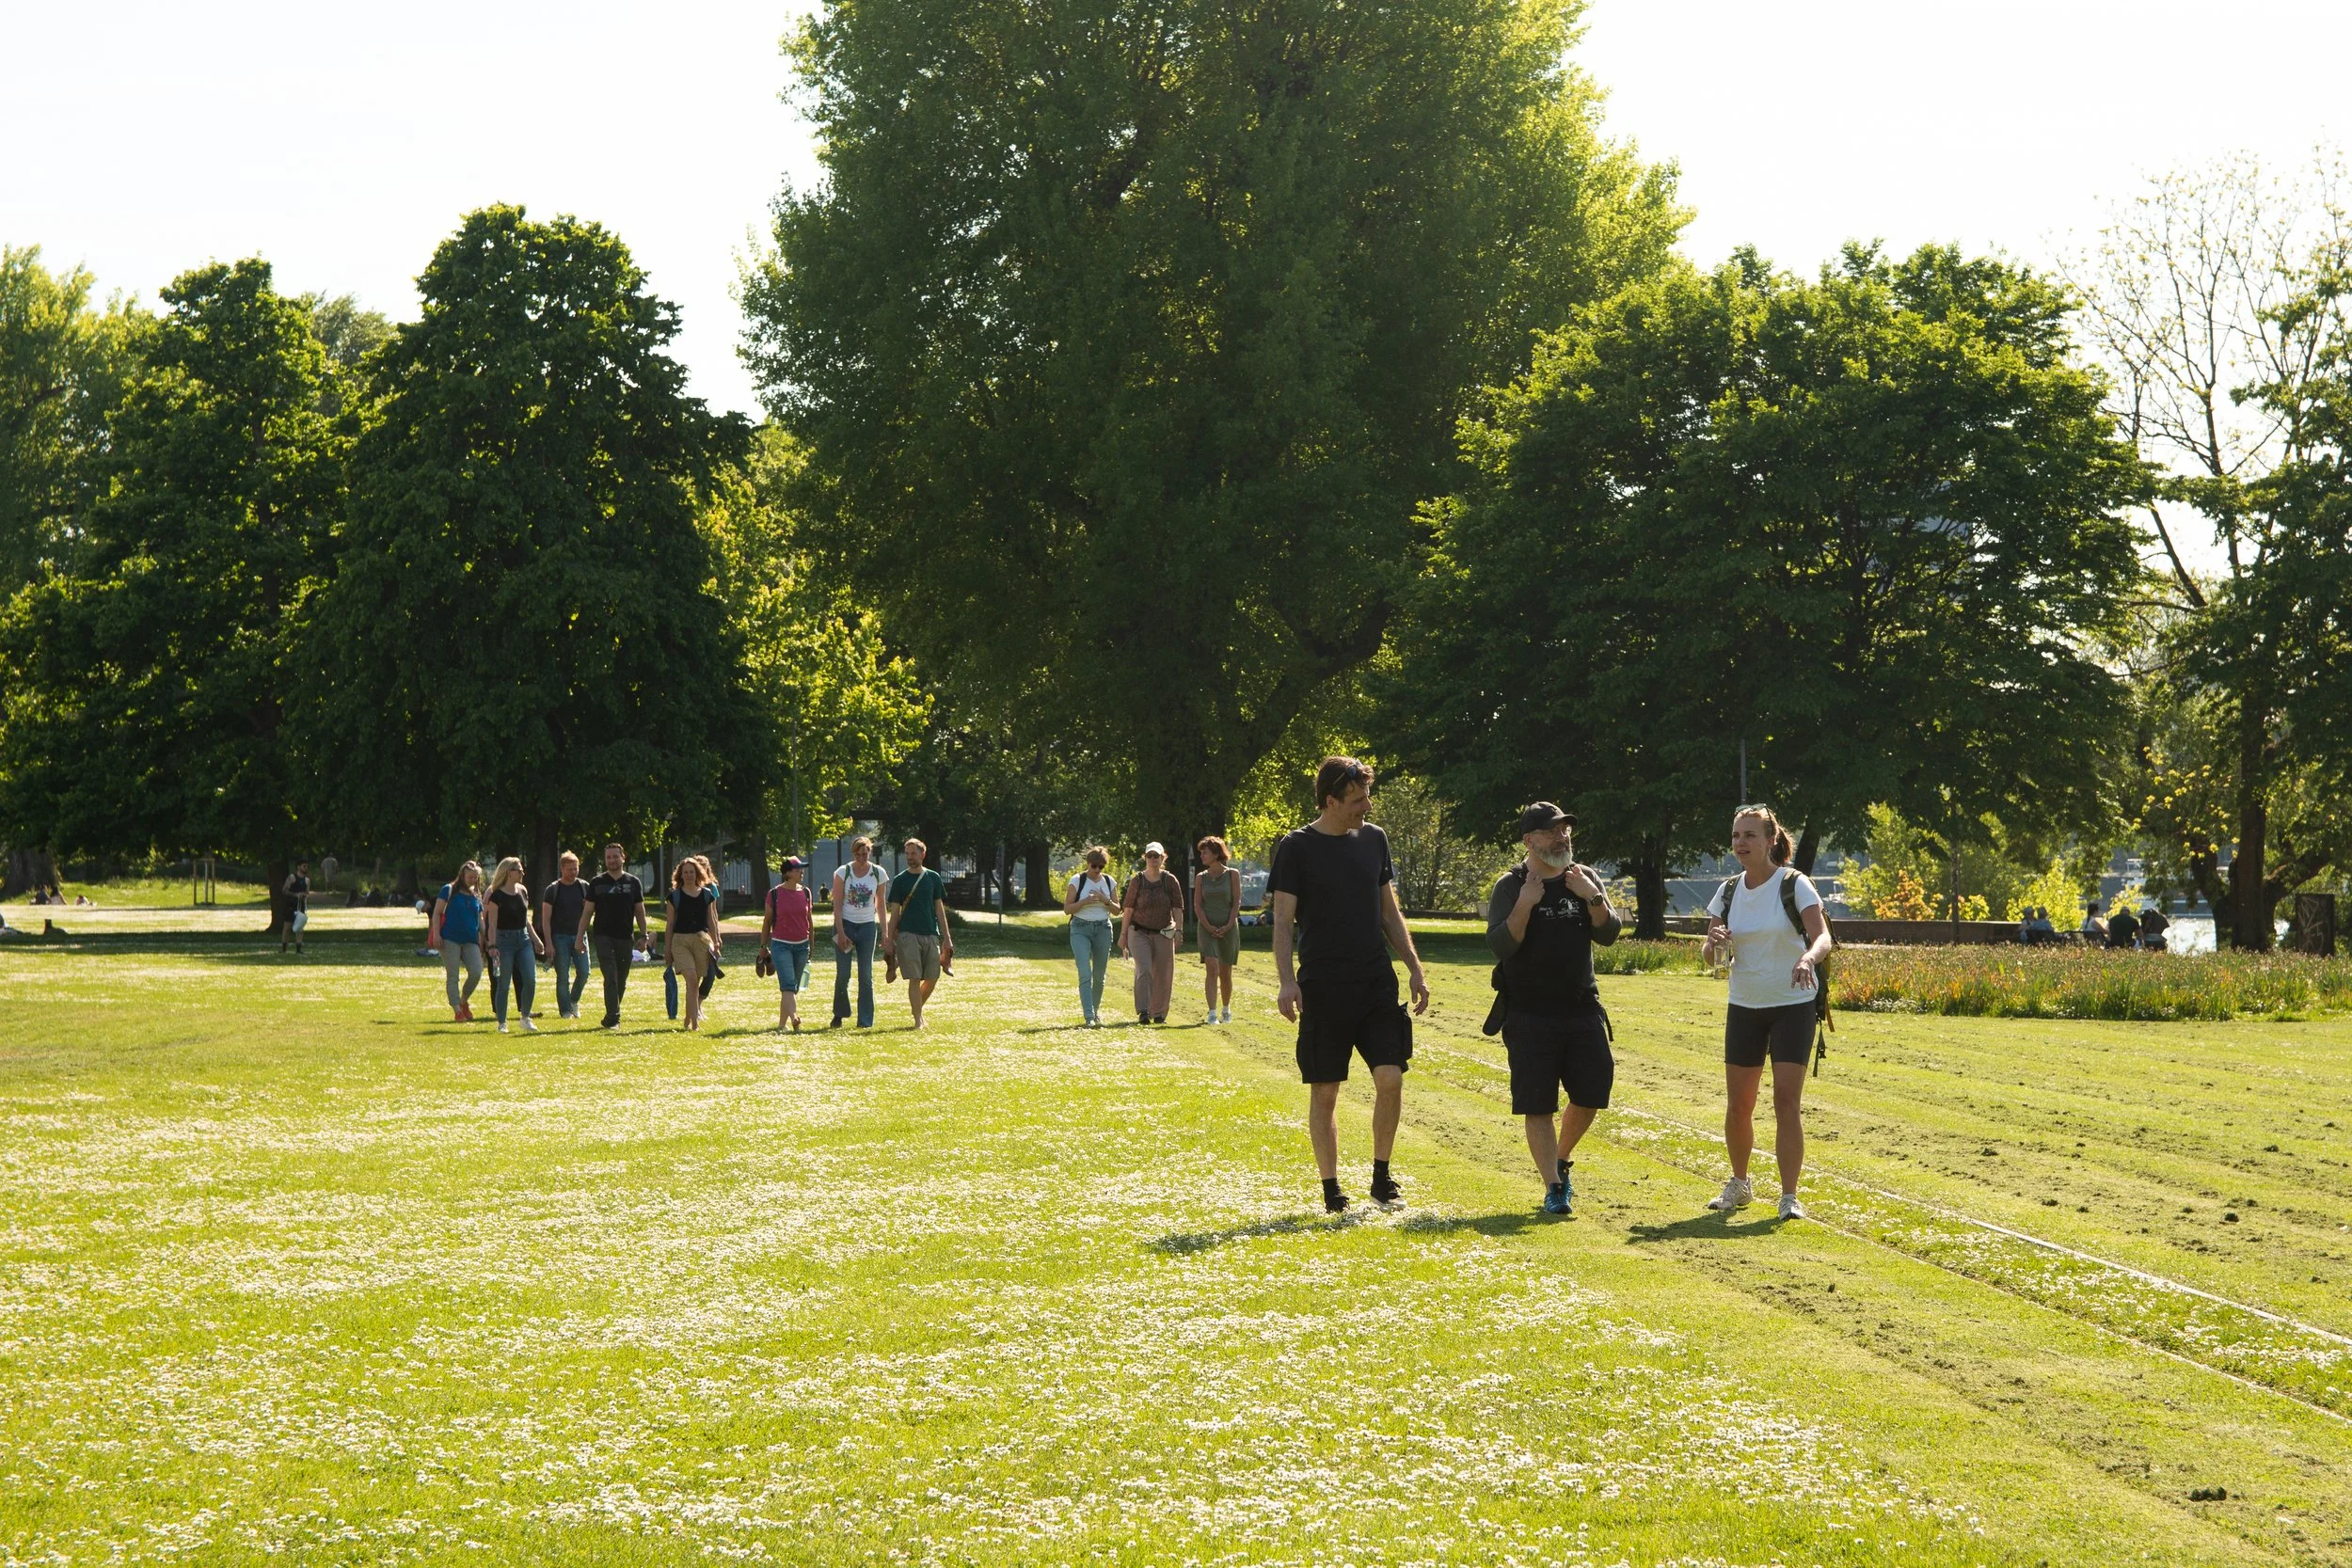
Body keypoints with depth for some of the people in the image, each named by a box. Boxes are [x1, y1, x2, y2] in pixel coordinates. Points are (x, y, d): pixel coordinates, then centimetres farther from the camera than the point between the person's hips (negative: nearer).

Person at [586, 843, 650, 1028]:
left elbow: (640, 911, 11)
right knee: (611, 978, -14)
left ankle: (611, 1018, 19)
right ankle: (613, 1018, -16)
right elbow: (588, 912, 5)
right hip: (603, 936, -2)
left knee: (621, 982, 7)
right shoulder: (597, 883, 4)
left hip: (625, 938, 3)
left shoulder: (633, 882, 7)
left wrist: (643, 936, 4)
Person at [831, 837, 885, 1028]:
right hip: (845, 924, -1)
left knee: (866, 976, 0)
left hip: (867, 926, 1)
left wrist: (884, 931, 5)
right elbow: (837, 905, -5)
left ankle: (865, 1020, 3)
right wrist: (840, 932, -12)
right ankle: (839, 1014, 17)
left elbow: (880, 905, 9)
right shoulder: (843, 872, -4)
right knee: (842, 975, -1)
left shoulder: (879, 874, 2)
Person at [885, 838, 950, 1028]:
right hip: (908, 934, -3)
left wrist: (947, 937, 7)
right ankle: (918, 1019, -5)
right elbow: (894, 912, 5)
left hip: (931, 934, 3)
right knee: (914, 978, -8)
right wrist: (890, 941, 0)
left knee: (932, 978, 3)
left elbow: (939, 909, 12)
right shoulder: (900, 880, 4)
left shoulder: (933, 878, 10)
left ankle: (916, 1009, 26)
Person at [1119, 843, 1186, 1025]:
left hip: (1163, 934, 2)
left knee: (1163, 975, 3)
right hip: (1140, 933, -2)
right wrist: (1123, 934, -1)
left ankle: (1159, 1013, 14)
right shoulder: (1137, 880, 0)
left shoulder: (1170, 881, 2)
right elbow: (1128, 909, 1)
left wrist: (1179, 931, -11)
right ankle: (1143, 1012, -18)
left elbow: (1177, 909, -1)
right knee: (1144, 970, -16)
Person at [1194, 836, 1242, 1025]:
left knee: (1225, 972, 8)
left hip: (1228, 928, 0)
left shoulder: (1232, 875, 2)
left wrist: (1228, 926, -11)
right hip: (1207, 928, 0)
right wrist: (1208, 927, -9)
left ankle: (1226, 1010, 26)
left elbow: (1236, 903, -1)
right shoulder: (1201, 877, 6)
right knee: (1212, 969, -14)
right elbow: (1197, 905, 3)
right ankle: (1212, 1013, -18)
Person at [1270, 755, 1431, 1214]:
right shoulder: (1297, 847, -4)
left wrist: (1415, 970, 11)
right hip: (1323, 987, -3)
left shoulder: (1373, 840, 9)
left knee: (1390, 1078, -7)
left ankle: (1381, 1177, 9)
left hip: (1376, 983, 3)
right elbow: (1284, 921, -5)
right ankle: (1331, 1190, 10)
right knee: (1324, 1091, 1)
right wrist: (1286, 981, -17)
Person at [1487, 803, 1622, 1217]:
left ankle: (1561, 1159, 30)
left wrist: (1593, 898, -14)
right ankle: (1553, 1187, 1)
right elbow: (1498, 946, -14)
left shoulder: (1585, 879, 9)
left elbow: (1608, 935, 0)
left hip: (1582, 1008, 4)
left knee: (1591, 1094, 5)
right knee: (1538, 1105, -5)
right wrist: (1525, 904, -22)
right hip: (1529, 1014, -4)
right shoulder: (1510, 887, -3)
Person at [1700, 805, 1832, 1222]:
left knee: (1787, 1101, -12)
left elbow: (1822, 936, -23)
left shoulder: (1795, 885, -11)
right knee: (1738, 1104, 7)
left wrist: (1808, 957, -45)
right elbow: (1711, 956, 5)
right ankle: (1739, 1185, 27)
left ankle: (1789, 1197, -9)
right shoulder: (1729, 892, 3)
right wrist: (1715, 943, -19)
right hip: (1744, 1007, 5)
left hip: (1794, 1006, -4)